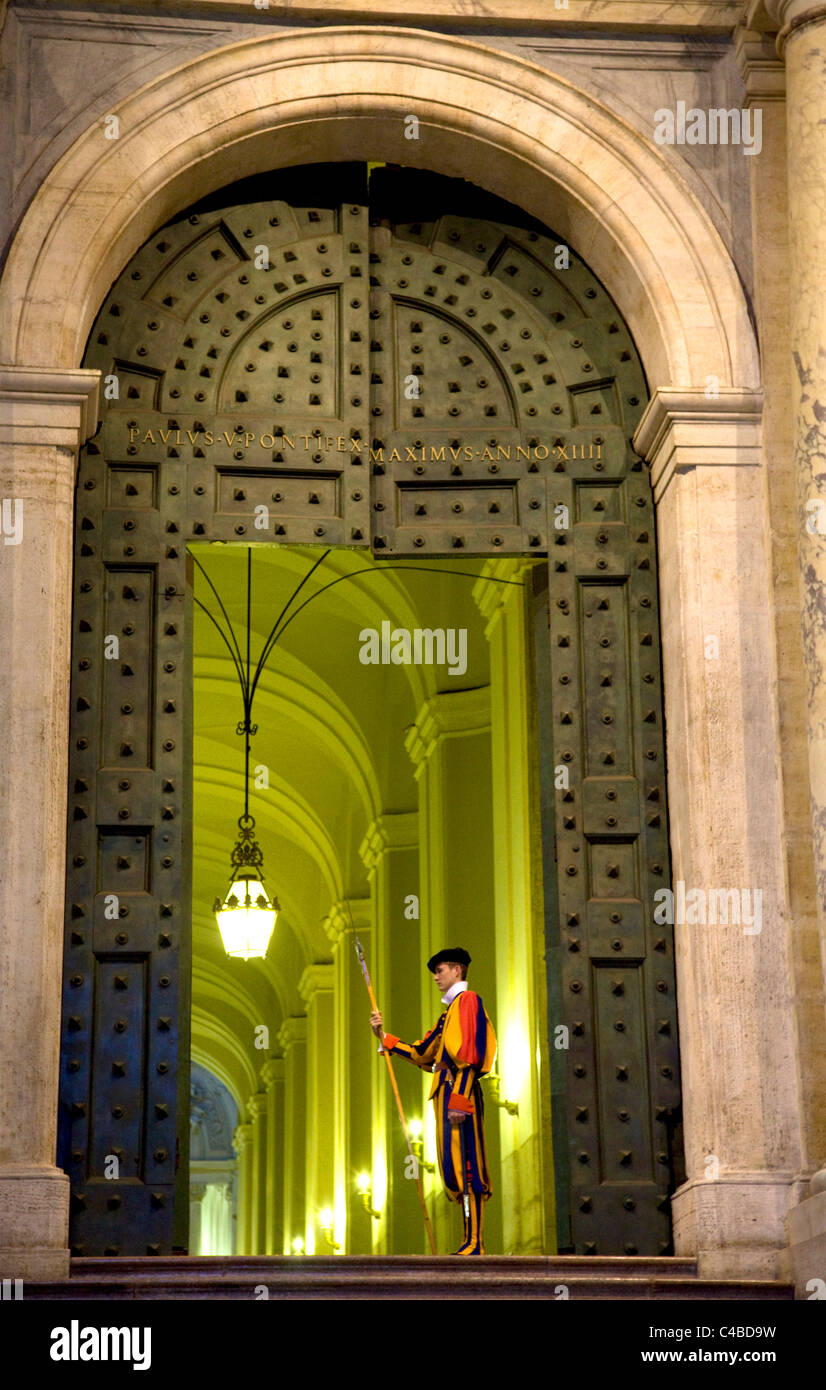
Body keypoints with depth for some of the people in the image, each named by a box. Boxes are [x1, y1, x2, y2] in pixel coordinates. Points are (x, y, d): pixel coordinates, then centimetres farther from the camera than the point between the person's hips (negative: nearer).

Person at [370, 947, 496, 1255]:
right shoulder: (450, 1010, 26)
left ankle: (474, 1245, -17)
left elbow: (469, 1054, -16)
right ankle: (471, 1242, 8)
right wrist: (384, 1037, 22)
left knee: (464, 1165, -14)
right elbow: (422, 1053, 26)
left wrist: (459, 1099, -23)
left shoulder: (467, 1000, -5)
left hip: (459, 1090, -10)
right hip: (446, 1092, 10)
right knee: (453, 1169, 7)